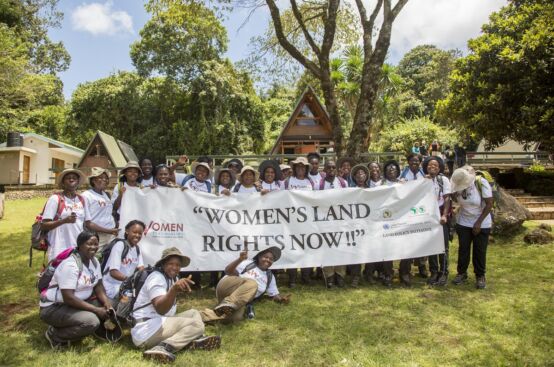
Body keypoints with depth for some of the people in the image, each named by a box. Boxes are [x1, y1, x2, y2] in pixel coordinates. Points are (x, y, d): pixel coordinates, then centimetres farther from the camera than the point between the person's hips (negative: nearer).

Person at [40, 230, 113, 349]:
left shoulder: (94, 262, 2)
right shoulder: (70, 265, -24)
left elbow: (99, 287, 2)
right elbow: (68, 298, -29)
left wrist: (107, 304, -17)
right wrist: (96, 310, -27)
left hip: (77, 304, 9)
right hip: (54, 308, -9)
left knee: (108, 309, -9)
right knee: (92, 321, -29)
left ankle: (70, 331, 3)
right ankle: (55, 334, -5)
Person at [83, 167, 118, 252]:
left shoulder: (105, 194, 14)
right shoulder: (86, 196, -7)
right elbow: (87, 223, -11)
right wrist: (108, 230, -15)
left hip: (111, 235, 6)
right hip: (96, 237, -6)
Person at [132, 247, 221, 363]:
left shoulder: (173, 278, 12)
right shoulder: (156, 278, -15)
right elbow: (160, 309, -34)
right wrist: (174, 289, -50)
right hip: (145, 330, -10)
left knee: (194, 313, 10)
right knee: (196, 324, -18)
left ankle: (195, 340, -14)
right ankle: (163, 348, -30)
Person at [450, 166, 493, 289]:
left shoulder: (481, 183, -21)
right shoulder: (458, 185, -11)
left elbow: (489, 204, -17)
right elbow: (454, 200, 3)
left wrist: (479, 222, -16)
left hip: (482, 224, -3)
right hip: (463, 223, 3)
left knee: (479, 251, 3)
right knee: (463, 249, 7)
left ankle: (480, 276, 18)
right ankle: (462, 273, 21)